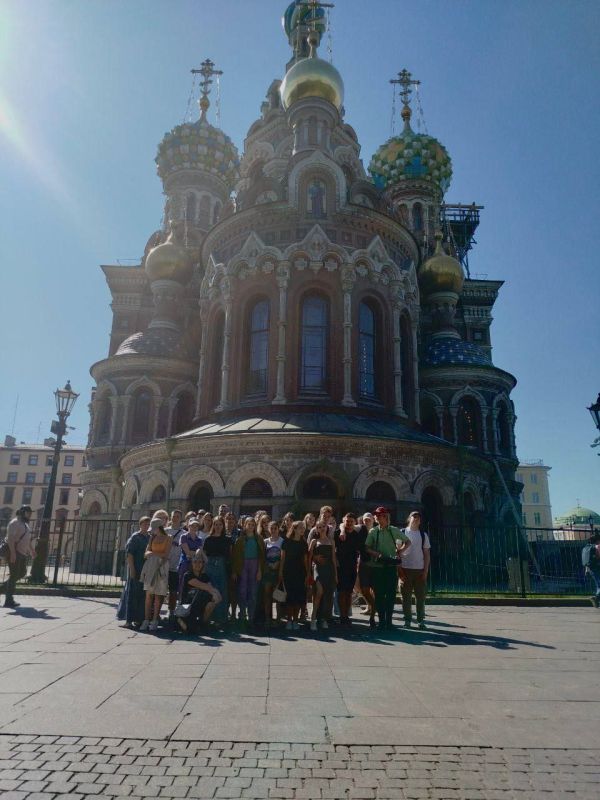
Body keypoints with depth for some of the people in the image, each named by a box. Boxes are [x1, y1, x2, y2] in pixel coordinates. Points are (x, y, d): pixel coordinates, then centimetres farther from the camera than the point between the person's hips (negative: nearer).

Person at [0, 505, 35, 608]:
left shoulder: (25, 524, 19)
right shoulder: (15, 522, -11)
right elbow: (10, 538, -20)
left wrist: (32, 550, 23)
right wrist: (13, 553, -27)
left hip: (22, 553, 9)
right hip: (14, 553, -9)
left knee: (22, 573, 11)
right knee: (14, 575, -6)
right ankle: (9, 601, 0)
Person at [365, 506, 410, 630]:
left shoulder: (394, 530, 4)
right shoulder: (373, 531, 1)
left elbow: (408, 542, 13)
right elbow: (367, 548, -1)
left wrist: (400, 552, -2)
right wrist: (376, 554, -17)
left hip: (392, 566, 1)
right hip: (377, 566, -1)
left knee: (391, 594, 1)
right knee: (379, 594, 4)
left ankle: (388, 621, 11)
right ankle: (381, 620, 14)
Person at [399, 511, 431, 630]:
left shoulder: (423, 535, 7)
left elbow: (427, 554, 8)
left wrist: (426, 570, 0)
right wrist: (399, 569, -5)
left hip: (420, 570, 1)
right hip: (405, 569, -1)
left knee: (421, 596, 4)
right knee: (406, 596, 4)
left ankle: (421, 620, 14)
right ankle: (407, 619, 14)